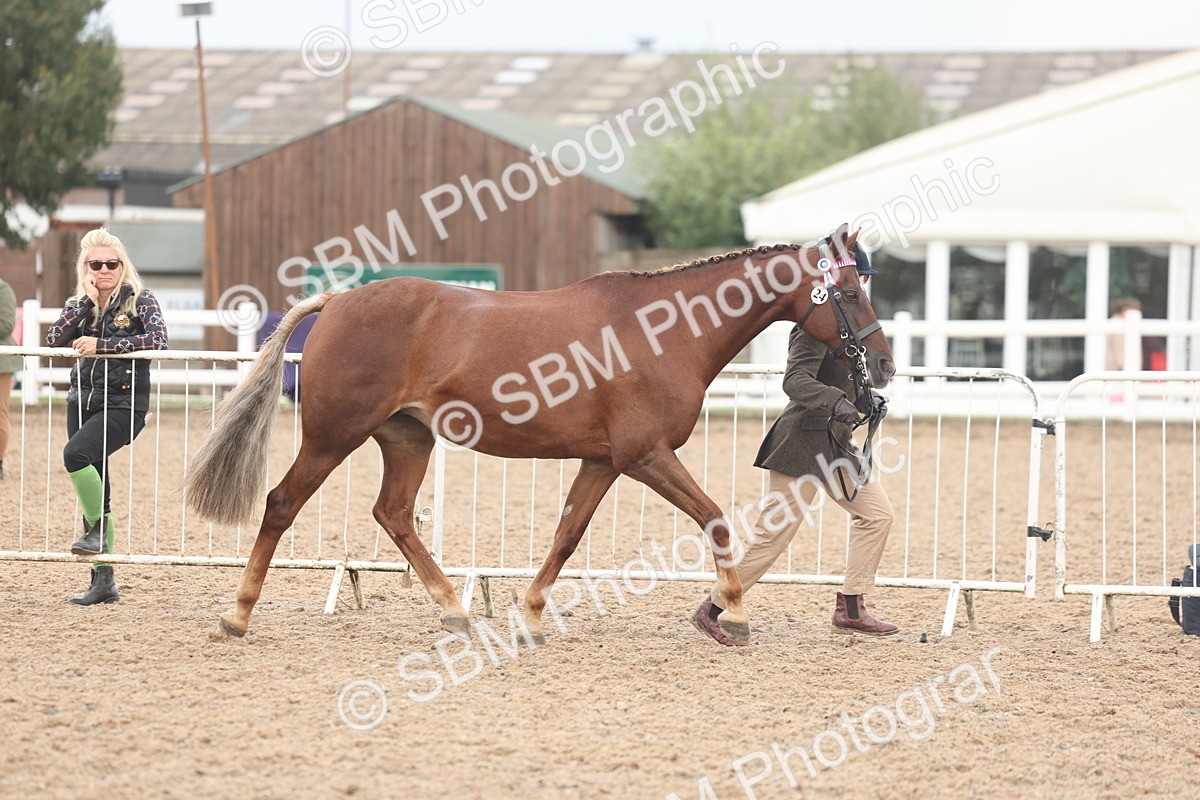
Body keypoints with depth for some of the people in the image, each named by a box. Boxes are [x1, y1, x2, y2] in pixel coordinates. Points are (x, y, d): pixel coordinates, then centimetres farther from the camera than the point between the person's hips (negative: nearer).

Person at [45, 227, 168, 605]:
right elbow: (54, 339, -3)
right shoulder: (79, 305, 12)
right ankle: (103, 581, 8)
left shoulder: (140, 301, -1)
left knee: (76, 454, -31)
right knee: (93, 493, 4)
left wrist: (102, 344, -20)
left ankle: (98, 529, -13)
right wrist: (87, 302, -9)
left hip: (123, 405, -5)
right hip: (83, 400, 5)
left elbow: (158, 340, -18)